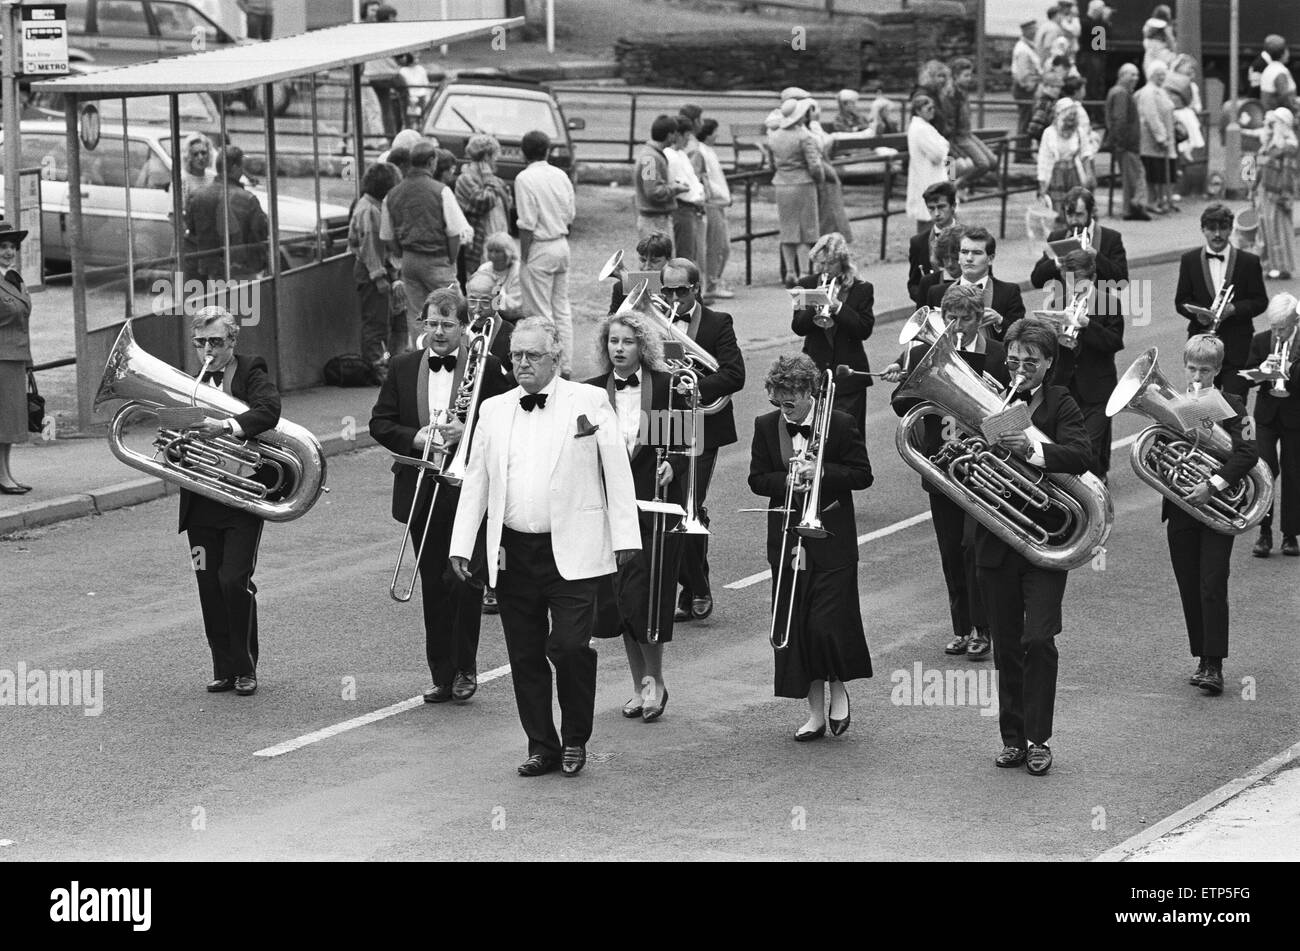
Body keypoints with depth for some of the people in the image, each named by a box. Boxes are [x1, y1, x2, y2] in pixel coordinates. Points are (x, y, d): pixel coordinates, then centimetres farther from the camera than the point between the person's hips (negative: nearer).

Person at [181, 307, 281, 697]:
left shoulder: (252, 372, -3)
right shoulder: (193, 380, 13)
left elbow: (269, 411, -22)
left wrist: (226, 426, -36)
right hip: (201, 500, 5)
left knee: (234, 581, -10)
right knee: (209, 585, 4)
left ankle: (245, 668, 4)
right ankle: (223, 669, 14)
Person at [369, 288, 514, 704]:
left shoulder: (488, 368, -3)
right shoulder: (404, 368, 9)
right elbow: (380, 423, 8)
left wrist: (466, 434, -19)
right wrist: (416, 438, -9)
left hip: (468, 492, -4)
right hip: (420, 494, 4)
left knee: (463, 581, -10)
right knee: (433, 588, 8)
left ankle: (465, 669, 5)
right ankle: (441, 675, 15)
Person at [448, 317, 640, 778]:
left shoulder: (589, 402, 2)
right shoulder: (493, 410, 12)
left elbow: (618, 472, 0)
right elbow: (476, 480, 14)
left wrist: (625, 539, -5)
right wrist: (461, 545, 7)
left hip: (572, 553, -4)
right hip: (512, 553, 4)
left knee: (569, 646, -12)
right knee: (525, 655, 6)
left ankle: (575, 740, 8)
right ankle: (542, 747, 17)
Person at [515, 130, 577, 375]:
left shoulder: (525, 179, -14)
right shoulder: (560, 176, 5)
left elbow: (527, 225, -17)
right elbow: (571, 215, 10)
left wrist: (524, 258, -10)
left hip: (540, 249, -7)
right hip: (562, 245, 7)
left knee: (541, 313, -1)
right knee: (562, 309, 13)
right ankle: (564, 366, 16)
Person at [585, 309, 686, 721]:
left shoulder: (667, 387, -1)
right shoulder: (592, 392, 5)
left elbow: (685, 444, 2)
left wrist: (671, 465, -16)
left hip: (656, 502, -3)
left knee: (644, 594, -9)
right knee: (619, 597, 5)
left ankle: (654, 679, 9)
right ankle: (640, 684, 19)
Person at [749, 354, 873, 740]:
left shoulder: (840, 424, -6)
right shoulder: (766, 426, 4)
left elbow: (862, 475, -5)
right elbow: (757, 480, 5)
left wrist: (820, 471, -19)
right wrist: (787, 480, -14)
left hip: (831, 543, -4)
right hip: (786, 544, 4)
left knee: (828, 624, -9)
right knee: (794, 628, 4)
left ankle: (838, 687, 19)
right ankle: (816, 712, 14)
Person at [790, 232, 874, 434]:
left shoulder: (861, 289, 0)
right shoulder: (807, 285, 7)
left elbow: (864, 330, -9)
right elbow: (797, 327, -1)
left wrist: (838, 308, -19)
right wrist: (814, 310, -19)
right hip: (814, 371, 2)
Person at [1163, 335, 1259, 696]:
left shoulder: (1231, 406, -2)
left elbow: (1248, 452, -15)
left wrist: (1213, 484, -24)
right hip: (1180, 508, 4)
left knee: (1213, 587, -10)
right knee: (1189, 590, 7)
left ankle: (1214, 666, -11)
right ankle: (1203, 660, 17)